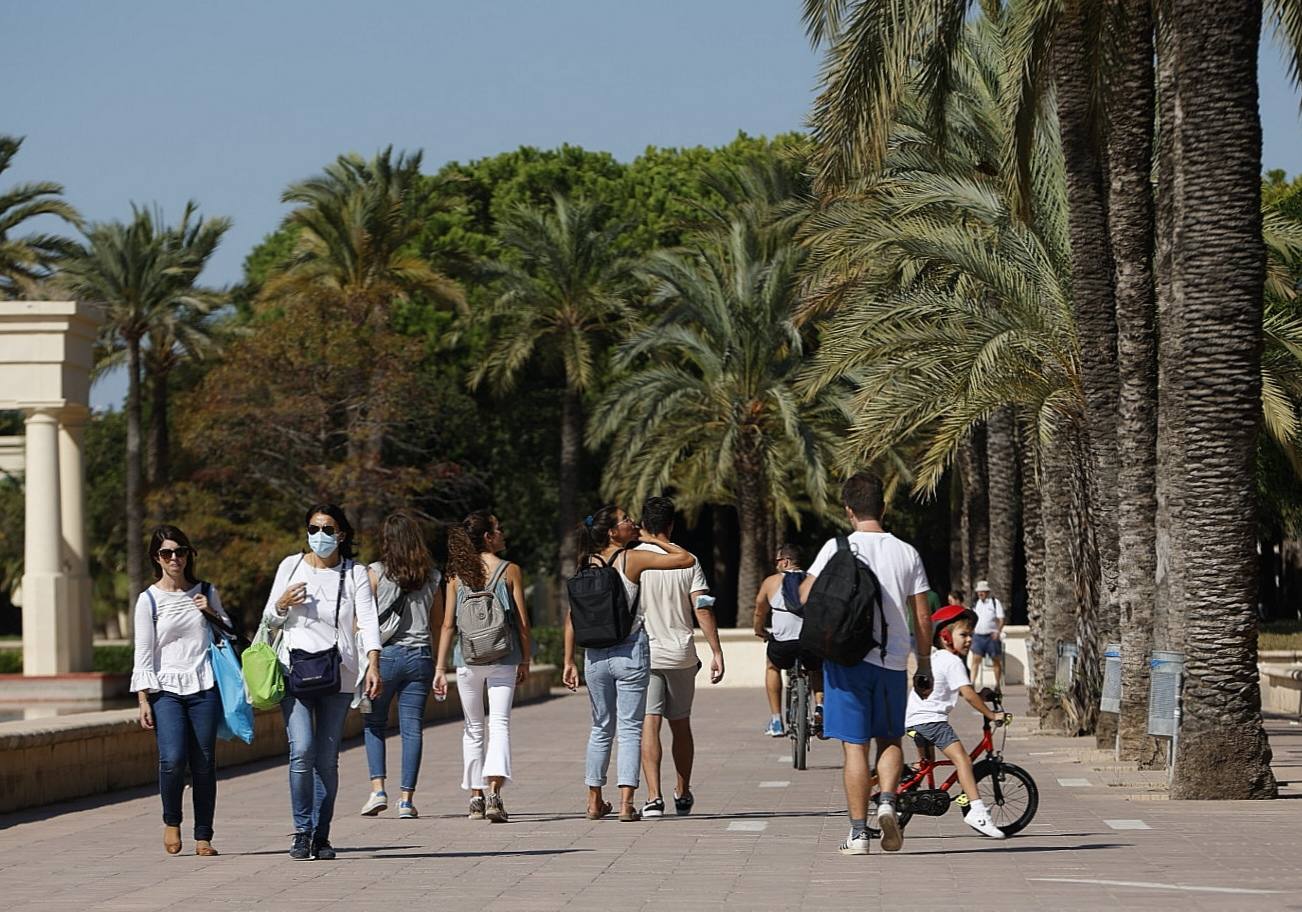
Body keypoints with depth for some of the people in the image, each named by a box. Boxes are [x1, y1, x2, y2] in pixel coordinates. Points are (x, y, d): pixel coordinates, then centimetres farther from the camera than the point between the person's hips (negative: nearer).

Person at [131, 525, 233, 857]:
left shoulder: (206, 593, 11)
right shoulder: (149, 600, 4)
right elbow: (143, 653, 2)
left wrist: (213, 615, 2)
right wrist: (143, 700, -4)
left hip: (204, 686, 2)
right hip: (166, 689, -2)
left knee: (203, 764, -2)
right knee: (172, 758, -18)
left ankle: (203, 836, 7)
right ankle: (171, 821, 6)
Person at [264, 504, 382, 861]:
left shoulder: (355, 574, 5)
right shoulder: (291, 566, 8)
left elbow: (368, 620, -6)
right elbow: (270, 619, 15)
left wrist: (373, 663, -22)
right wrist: (282, 604, -8)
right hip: (295, 668, 0)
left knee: (327, 758, 3)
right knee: (301, 751, -14)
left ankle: (321, 836, 12)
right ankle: (302, 831, -4)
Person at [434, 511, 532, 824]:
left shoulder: (458, 574, 4)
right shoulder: (510, 571, -2)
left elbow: (448, 624, 3)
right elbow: (522, 621, -2)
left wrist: (440, 668, 5)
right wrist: (525, 661, 8)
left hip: (467, 659, 2)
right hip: (503, 658, -2)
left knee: (473, 728, 15)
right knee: (500, 724, -5)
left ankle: (476, 797, 19)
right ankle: (494, 792, -24)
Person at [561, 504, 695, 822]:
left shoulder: (587, 565, 4)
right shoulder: (633, 560, -8)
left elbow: (572, 616, 3)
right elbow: (686, 559, -8)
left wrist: (569, 661, 7)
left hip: (595, 654, 4)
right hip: (631, 652, -4)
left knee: (601, 728, 16)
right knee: (630, 728, 0)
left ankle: (594, 802, 21)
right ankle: (626, 803, -8)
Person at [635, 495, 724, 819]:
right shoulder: (687, 561, 0)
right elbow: (703, 609, -6)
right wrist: (716, 652, -3)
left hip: (643, 653, -2)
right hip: (681, 654, 2)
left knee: (649, 724, -5)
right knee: (681, 725, 13)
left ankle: (654, 796, -17)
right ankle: (683, 795, 24)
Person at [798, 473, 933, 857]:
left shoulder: (838, 547, -5)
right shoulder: (907, 553, 4)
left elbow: (806, 597, -10)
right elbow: (922, 618, 5)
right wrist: (924, 668, 14)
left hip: (849, 656, -2)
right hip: (893, 659, 2)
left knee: (854, 745, 2)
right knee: (890, 739, 18)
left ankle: (858, 832, 0)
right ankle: (887, 801, -6)